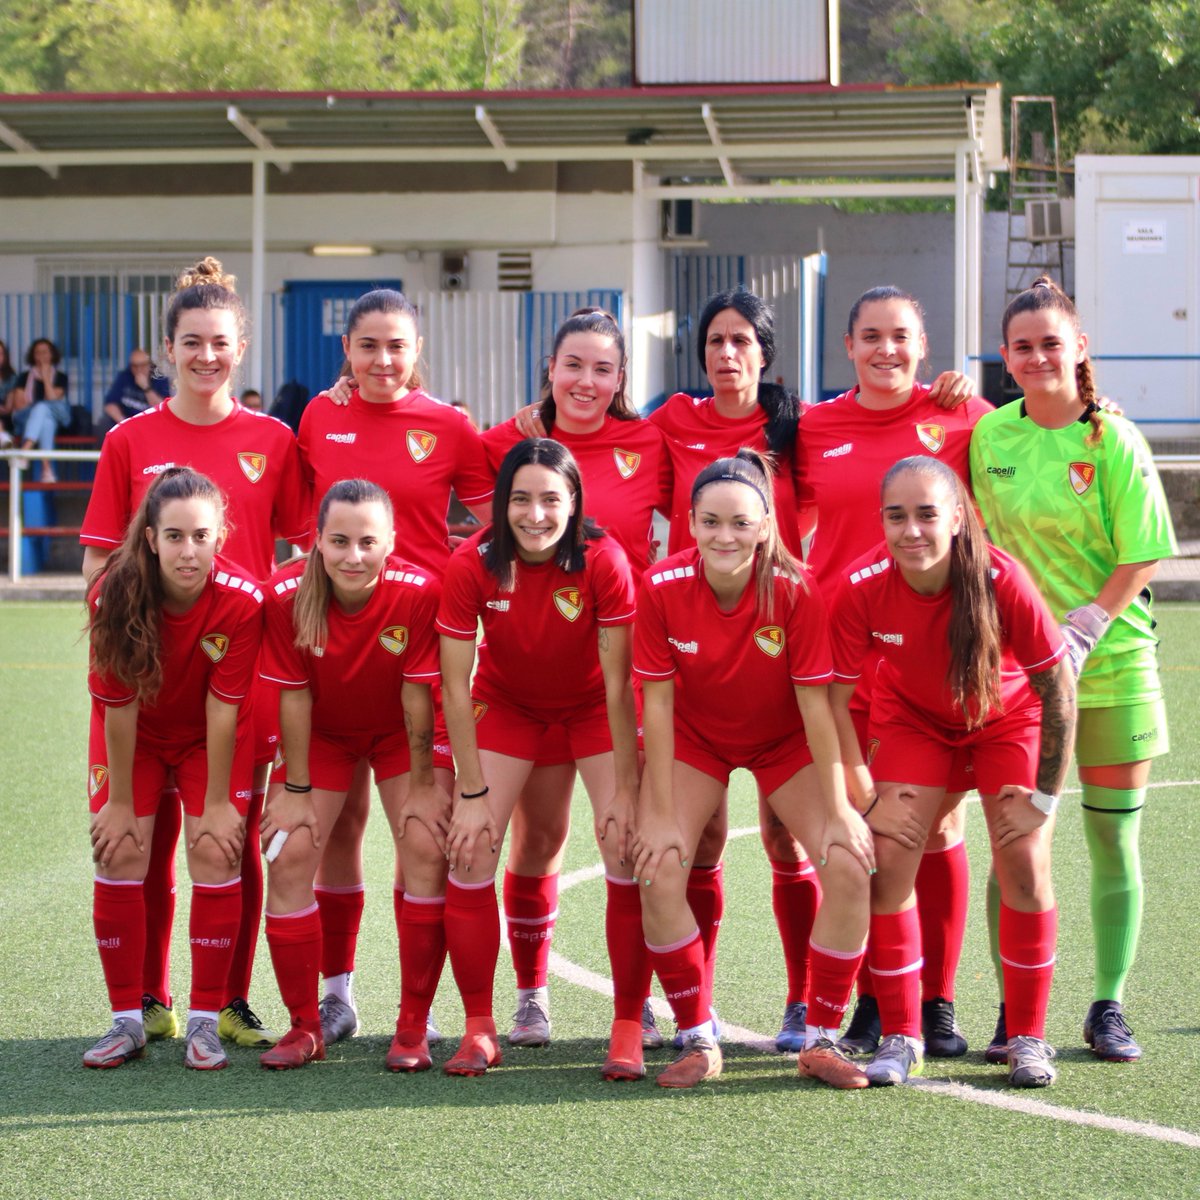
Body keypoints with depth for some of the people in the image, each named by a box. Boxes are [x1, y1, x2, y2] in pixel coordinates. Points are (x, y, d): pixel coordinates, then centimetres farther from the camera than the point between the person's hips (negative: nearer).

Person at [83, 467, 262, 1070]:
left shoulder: (241, 601, -31)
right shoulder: (114, 594, -29)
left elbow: (223, 708, -23)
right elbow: (118, 705, -21)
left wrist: (217, 802, -16)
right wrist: (120, 801, -14)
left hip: (210, 739, -1)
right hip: (132, 737, 1)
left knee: (216, 857, -10)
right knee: (119, 859, -6)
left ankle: (204, 1021, 0)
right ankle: (126, 1021, 4)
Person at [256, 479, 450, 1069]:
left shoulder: (418, 592, -30)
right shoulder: (286, 594, -27)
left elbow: (417, 692, -21)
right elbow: (294, 696, -17)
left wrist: (423, 786, -14)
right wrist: (295, 790, -12)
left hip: (400, 731, -1)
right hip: (322, 732, 1)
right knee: (288, 856, -10)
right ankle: (304, 1027, 2)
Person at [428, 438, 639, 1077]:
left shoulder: (603, 562, -28)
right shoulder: (472, 564, -25)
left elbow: (618, 682, -23)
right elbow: (456, 685, -19)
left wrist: (625, 791, -24)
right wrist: (472, 794, -20)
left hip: (593, 706, -1)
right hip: (508, 703, 1)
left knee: (629, 850, -15)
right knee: (469, 850, -10)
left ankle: (628, 1030, -5)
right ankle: (479, 1029, 2)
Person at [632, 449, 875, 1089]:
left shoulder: (795, 591, -27)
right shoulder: (662, 587, -24)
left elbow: (815, 704, -21)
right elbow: (658, 703, -18)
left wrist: (839, 814, -18)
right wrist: (660, 815, -17)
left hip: (786, 741, 0)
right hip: (695, 738, 1)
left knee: (850, 866, -17)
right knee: (658, 871, -18)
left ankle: (820, 1040, -3)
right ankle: (698, 1040, -3)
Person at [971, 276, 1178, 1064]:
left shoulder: (1114, 442, -7)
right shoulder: (990, 435, 3)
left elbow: (1143, 558, -8)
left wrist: (1083, 629, -16)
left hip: (1111, 667, -2)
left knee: (1113, 839, 3)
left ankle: (1109, 1008, 14)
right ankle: (1014, 1008, 7)